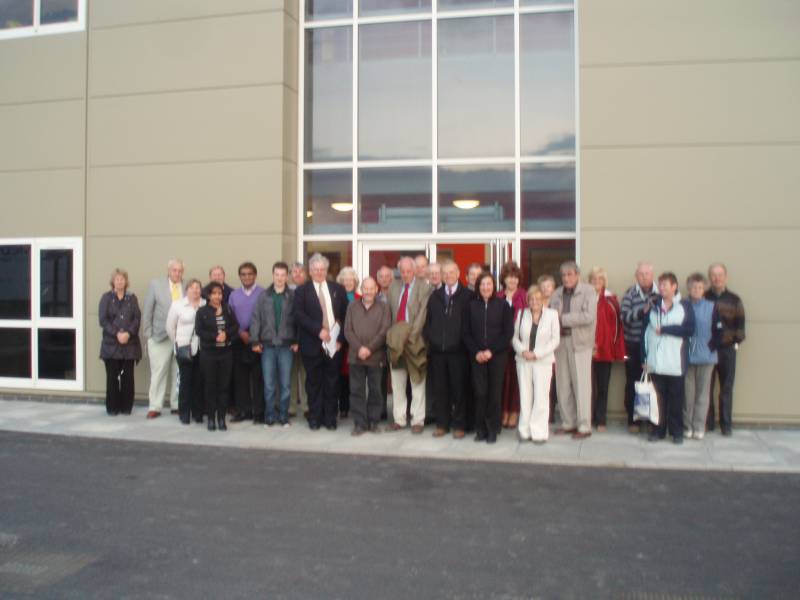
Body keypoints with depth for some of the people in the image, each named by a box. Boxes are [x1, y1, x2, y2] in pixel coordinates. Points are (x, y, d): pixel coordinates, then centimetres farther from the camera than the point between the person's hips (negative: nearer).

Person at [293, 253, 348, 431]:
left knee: (332, 383, 5)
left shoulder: (338, 289, 10)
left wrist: (340, 338, -3)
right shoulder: (302, 291, 3)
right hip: (312, 344, -1)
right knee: (314, 383, 5)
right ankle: (315, 418, 15)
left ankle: (330, 419, 14)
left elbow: (345, 315, 7)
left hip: (334, 343, 2)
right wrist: (318, 330, -17)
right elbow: (299, 315, -8)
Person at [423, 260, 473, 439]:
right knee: (439, 389, 7)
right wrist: (430, 340, 5)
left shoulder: (467, 296, -3)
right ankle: (442, 424, 16)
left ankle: (459, 425, 11)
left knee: (459, 389, 2)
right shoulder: (435, 296, 13)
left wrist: (464, 343, -7)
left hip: (458, 350, -4)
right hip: (437, 350, 4)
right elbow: (428, 322, 14)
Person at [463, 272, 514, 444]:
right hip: (477, 356, 1)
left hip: (497, 355, -1)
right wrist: (476, 352, -5)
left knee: (495, 392, -1)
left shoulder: (502, 305, 1)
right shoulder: (472, 305, 6)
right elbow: (466, 333, 7)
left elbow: (508, 332, -1)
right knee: (479, 392, -4)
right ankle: (480, 429, 8)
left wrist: (491, 351, -8)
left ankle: (493, 430, 10)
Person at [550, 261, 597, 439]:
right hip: (560, 342, 5)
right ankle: (568, 423, 19)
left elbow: (589, 316, -14)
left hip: (580, 342, -5)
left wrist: (563, 318, -12)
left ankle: (584, 426, 5)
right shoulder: (556, 294, 14)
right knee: (562, 384, 8)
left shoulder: (588, 291, -2)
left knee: (581, 385, -3)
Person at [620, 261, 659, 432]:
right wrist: (642, 311, -24)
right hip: (634, 346, 0)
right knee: (633, 383, 5)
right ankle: (632, 420, 16)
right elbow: (625, 316, -12)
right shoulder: (630, 294, 1)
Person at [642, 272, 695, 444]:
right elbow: (646, 332, 7)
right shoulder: (654, 307, 10)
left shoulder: (684, 306, 2)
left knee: (676, 398, 4)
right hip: (656, 362, 2)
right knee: (658, 397, 5)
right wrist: (644, 357, 0)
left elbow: (689, 330, -12)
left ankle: (677, 431, 14)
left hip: (675, 363, -2)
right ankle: (658, 430, 13)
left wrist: (664, 329, -11)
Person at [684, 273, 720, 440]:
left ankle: (699, 427, 11)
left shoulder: (711, 307, 1)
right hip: (686, 356, 0)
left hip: (706, 357, 0)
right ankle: (687, 426, 14)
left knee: (703, 392, 4)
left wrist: (712, 346, -6)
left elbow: (718, 330, 2)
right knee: (687, 393, 4)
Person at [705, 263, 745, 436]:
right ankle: (707, 422, 13)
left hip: (727, 349, 1)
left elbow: (740, 323, 7)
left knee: (726, 388, 6)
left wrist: (737, 341, -3)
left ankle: (726, 424, 15)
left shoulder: (734, 300, 5)